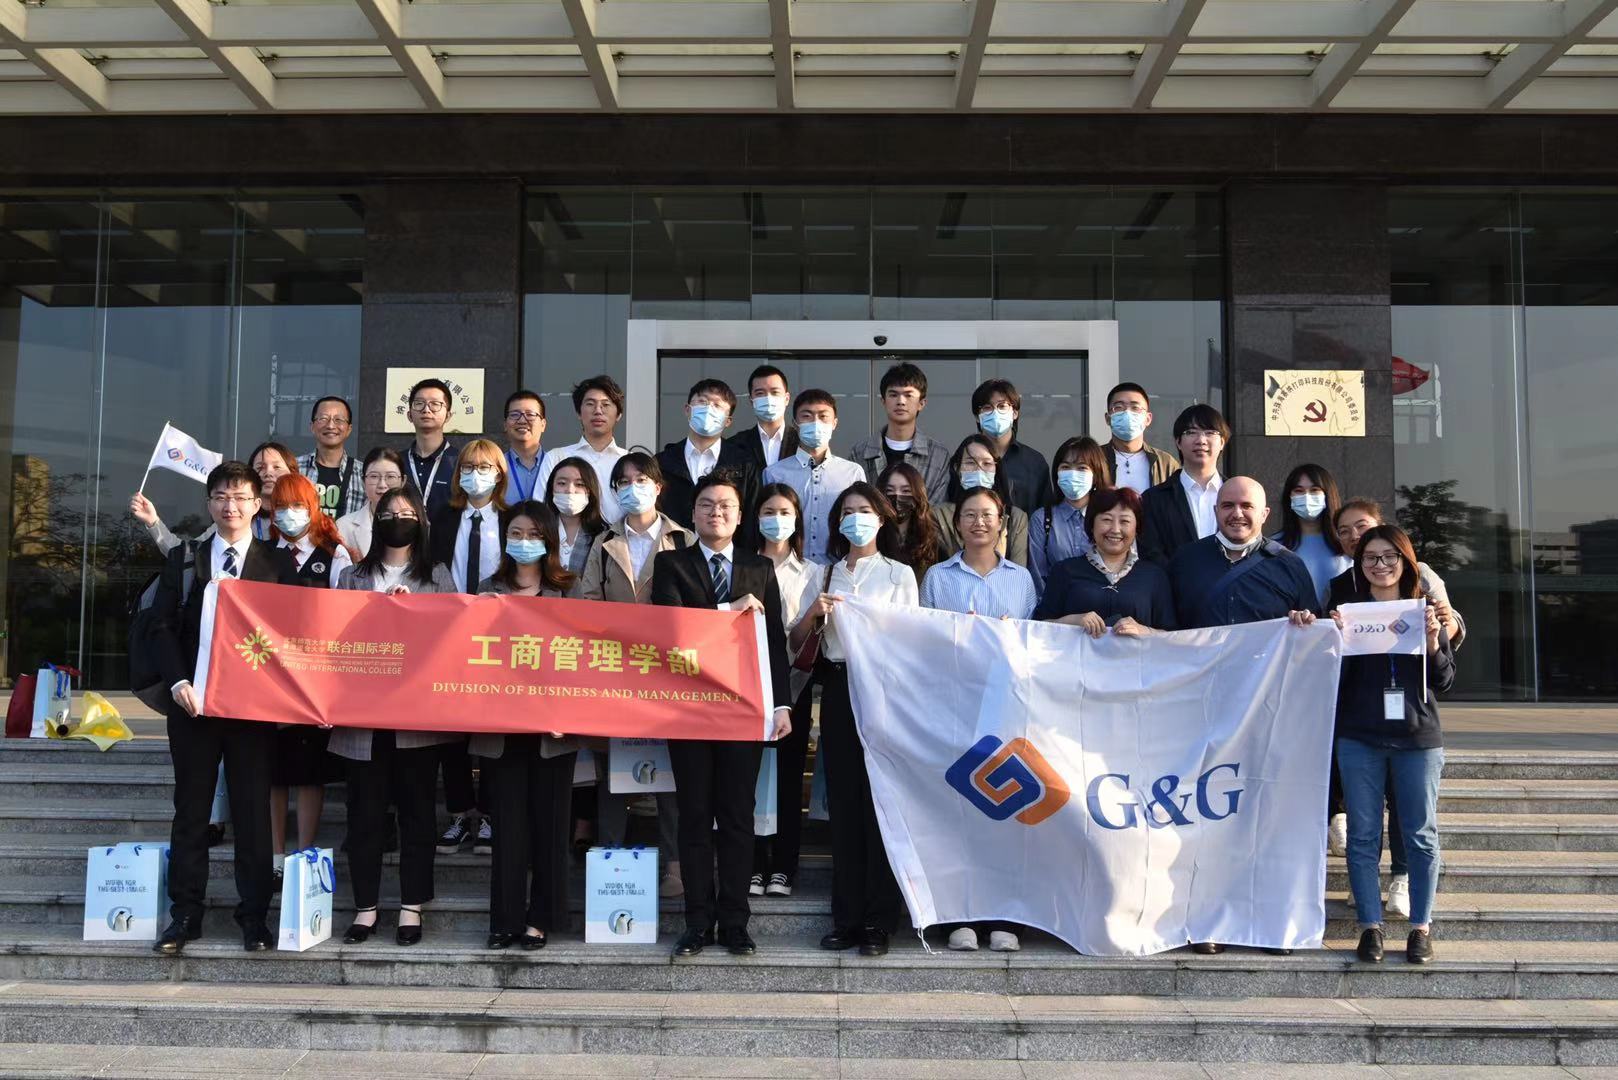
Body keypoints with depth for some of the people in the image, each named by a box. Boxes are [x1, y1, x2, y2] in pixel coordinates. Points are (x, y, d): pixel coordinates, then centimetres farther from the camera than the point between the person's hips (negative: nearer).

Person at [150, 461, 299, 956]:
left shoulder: (279, 563, 4)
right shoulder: (183, 559, 8)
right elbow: (163, 626, 4)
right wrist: (178, 681, -9)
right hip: (194, 702, 2)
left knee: (253, 810, 3)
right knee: (191, 808, 8)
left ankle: (254, 915, 11)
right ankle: (185, 914, 16)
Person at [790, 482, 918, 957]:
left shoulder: (900, 574, 8)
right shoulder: (824, 575, 14)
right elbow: (796, 642, 10)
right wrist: (814, 613, -7)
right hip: (837, 690, 3)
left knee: (880, 800, -4)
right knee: (843, 801, 3)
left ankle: (878, 921, 4)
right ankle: (847, 917, 11)